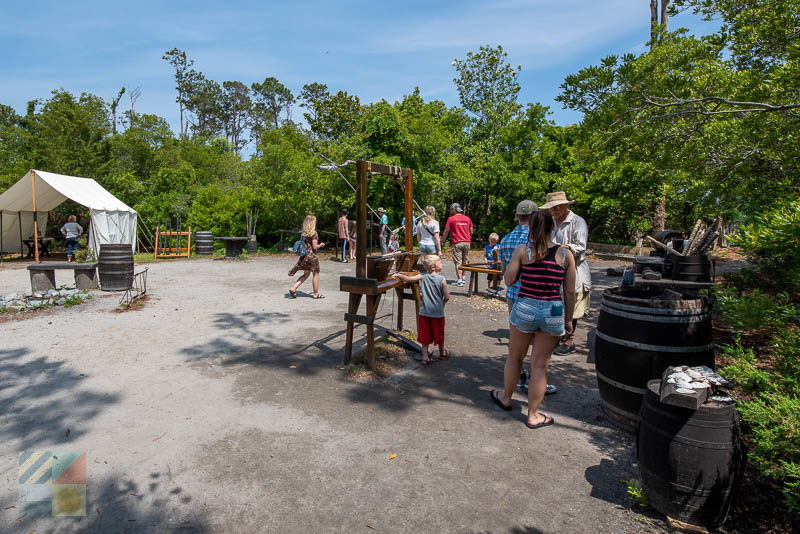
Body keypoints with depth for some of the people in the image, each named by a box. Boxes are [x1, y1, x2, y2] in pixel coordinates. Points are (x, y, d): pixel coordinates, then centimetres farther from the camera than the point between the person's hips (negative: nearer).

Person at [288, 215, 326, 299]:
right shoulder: (314, 233, -14)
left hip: (304, 255, 7)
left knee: (305, 274, 18)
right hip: (312, 255, -7)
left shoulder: (304, 233, 6)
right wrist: (321, 245, 2)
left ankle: (293, 288, 9)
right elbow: (315, 247, -17)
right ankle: (316, 294, 14)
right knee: (316, 274, 6)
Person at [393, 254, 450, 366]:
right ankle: (442, 353, 35)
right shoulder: (441, 279, -12)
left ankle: (425, 357, 12)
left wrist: (398, 275, 11)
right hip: (438, 312, -1)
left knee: (425, 335, 11)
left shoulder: (423, 276, -6)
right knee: (439, 334, 17)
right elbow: (447, 297, -9)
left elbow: (408, 279, -7)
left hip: (424, 312, 2)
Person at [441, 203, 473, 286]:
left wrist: (442, 241, 9)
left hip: (456, 243, -5)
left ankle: (459, 281, -5)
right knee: (465, 261, 15)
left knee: (458, 262, -3)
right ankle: (463, 277, 23)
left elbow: (446, 232, -3)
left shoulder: (451, 219, -4)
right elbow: (471, 232, 15)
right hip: (467, 243, 5)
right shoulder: (467, 219, 10)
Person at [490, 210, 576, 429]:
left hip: (524, 309, -1)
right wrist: (568, 320, 11)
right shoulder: (565, 254, -2)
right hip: (553, 313, 1)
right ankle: (533, 415, 23)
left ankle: (506, 397, 41)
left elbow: (509, 281, -5)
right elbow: (570, 292, 1)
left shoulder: (522, 250, -7)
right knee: (540, 364, 11)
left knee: (515, 356, 21)